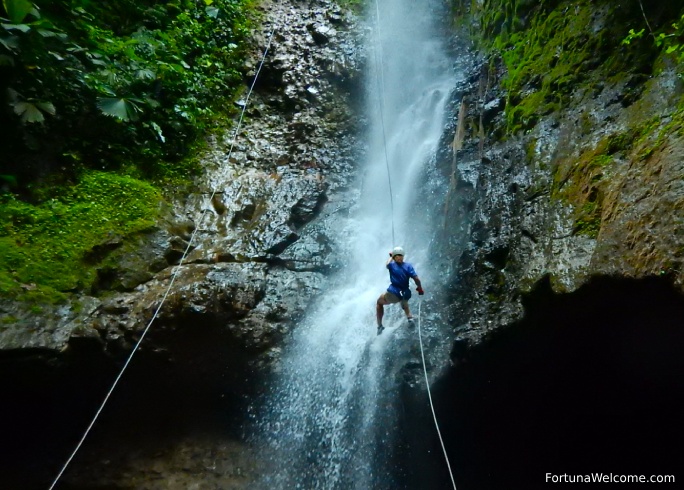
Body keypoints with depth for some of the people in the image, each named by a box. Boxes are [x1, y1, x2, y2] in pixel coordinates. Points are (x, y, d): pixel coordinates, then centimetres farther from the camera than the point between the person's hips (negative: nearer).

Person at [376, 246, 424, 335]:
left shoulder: (392, 265, -1)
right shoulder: (408, 266, -2)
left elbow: (387, 264, 25)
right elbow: (416, 279, -10)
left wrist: (391, 257, 42)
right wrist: (420, 288, 7)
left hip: (393, 294, -2)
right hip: (405, 294, 3)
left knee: (379, 302, 26)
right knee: (404, 302, 40)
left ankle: (379, 326, 18)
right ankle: (409, 317, 18)